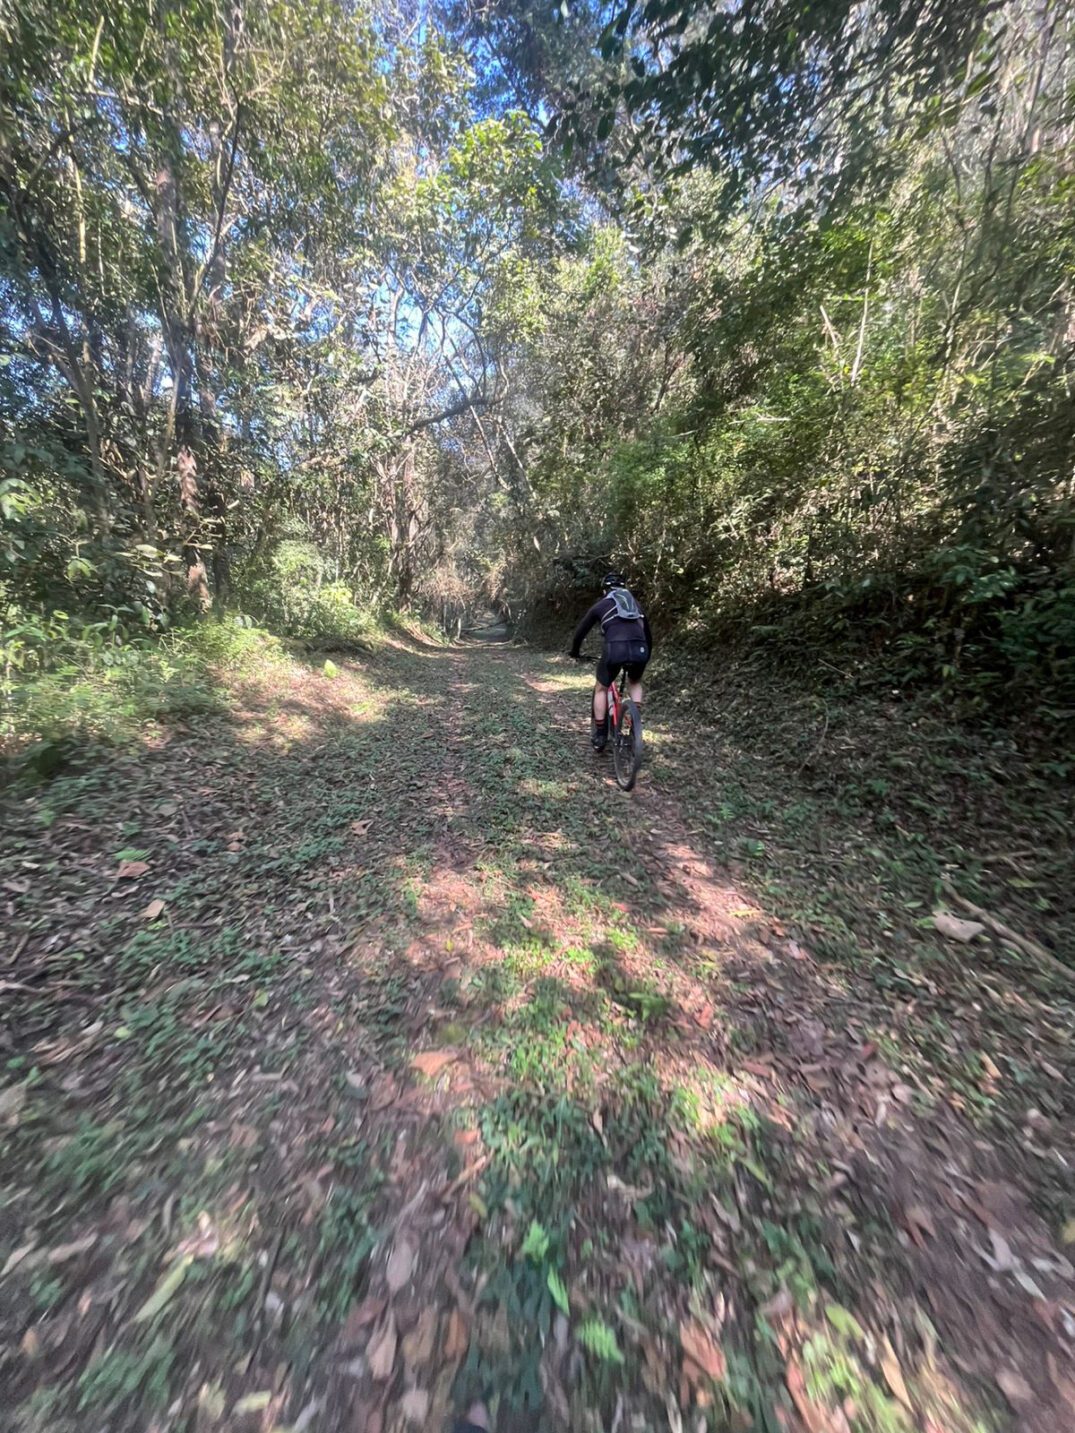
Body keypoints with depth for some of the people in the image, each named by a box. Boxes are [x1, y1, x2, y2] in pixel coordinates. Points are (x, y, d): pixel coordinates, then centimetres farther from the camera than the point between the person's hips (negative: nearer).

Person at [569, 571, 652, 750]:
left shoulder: (600, 605, 24)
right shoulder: (635, 603, 33)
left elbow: (580, 632, 29)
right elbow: (647, 632, 37)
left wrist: (575, 653, 46)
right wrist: (645, 657, 51)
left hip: (615, 648, -3)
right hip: (639, 650, 3)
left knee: (601, 689, 21)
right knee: (635, 683, 32)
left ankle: (600, 736, 20)